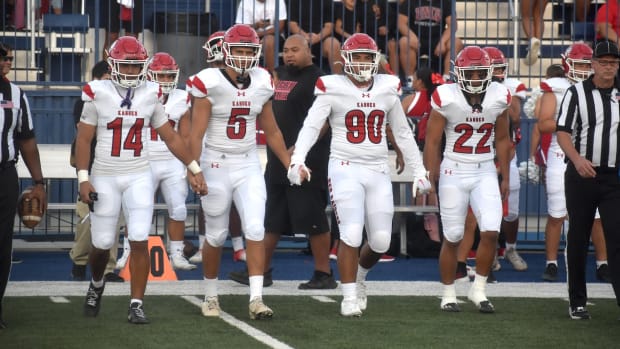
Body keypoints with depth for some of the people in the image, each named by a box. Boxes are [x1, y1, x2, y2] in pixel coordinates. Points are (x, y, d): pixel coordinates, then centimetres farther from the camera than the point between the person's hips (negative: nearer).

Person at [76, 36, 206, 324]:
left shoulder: (150, 95, 3)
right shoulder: (98, 95, -5)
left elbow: (171, 138, 10)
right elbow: (83, 140, -3)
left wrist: (194, 168, 9)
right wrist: (83, 179, -11)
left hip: (139, 177, 2)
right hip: (105, 177, -1)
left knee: (139, 241, -9)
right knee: (102, 244, 4)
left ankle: (136, 305, -3)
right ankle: (97, 285, 36)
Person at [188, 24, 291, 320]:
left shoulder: (261, 84, 2)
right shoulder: (210, 84, -12)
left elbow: (271, 131, 14)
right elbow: (196, 133, -13)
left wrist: (289, 163, 13)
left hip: (249, 166, 3)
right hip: (216, 165, -3)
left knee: (255, 229, -11)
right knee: (216, 236, 8)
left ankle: (256, 299, -13)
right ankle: (210, 296, 26)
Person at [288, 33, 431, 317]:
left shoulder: (387, 89, 9)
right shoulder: (332, 89, -3)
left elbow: (403, 133, 18)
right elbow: (311, 127, -10)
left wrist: (419, 171, 18)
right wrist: (297, 160, -25)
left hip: (378, 171, 4)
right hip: (345, 168, -4)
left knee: (380, 241, 2)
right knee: (351, 234, -14)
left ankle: (359, 276, 32)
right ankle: (349, 297, -2)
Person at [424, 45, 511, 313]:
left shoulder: (499, 97, -1)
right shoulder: (446, 98, -11)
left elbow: (502, 140, 11)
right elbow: (432, 142, -5)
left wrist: (505, 178, 12)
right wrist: (430, 180, -7)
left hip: (485, 172, 2)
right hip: (454, 171, -2)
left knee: (491, 232, -11)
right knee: (452, 238, 3)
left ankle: (479, 289, 5)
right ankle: (448, 294, 17)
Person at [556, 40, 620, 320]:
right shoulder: (577, 93, -1)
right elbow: (562, 132, -6)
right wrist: (577, 159, -23)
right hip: (582, 175, -1)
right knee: (578, 240, 7)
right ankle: (577, 302, 17)